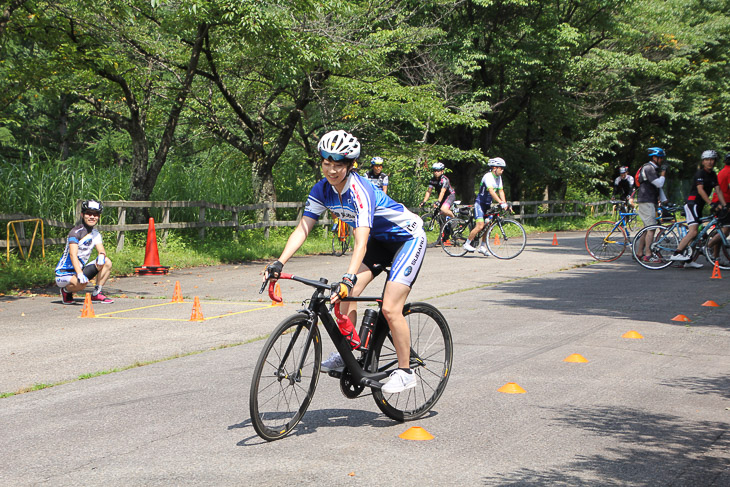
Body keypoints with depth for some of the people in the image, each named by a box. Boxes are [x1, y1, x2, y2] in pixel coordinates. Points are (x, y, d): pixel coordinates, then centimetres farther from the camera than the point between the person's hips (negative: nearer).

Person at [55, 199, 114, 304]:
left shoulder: (96, 234, 9)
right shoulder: (76, 232, -17)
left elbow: (101, 250, -2)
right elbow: (73, 254, -29)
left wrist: (101, 255, -29)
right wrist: (80, 274, -43)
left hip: (80, 269, 8)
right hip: (64, 273, -8)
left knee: (107, 263, -7)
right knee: (81, 283, -38)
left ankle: (96, 294, -1)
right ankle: (66, 291, -4)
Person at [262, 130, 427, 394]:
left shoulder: (360, 191, -33)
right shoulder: (322, 190, -12)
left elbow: (361, 242, -43)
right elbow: (302, 229, -12)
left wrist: (348, 278, -55)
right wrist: (279, 263, -24)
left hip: (408, 238, -7)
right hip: (378, 239, 7)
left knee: (390, 309, -17)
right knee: (346, 296, -9)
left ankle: (405, 371, -2)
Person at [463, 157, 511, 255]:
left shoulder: (498, 177, 5)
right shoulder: (488, 176, -22)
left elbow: (500, 191, 3)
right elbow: (491, 191, -33)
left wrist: (505, 203, -12)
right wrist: (501, 203, -41)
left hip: (487, 204, 8)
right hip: (480, 203, -8)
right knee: (480, 226, -17)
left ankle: (482, 247, 16)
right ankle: (467, 244, -6)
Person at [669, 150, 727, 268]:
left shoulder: (713, 175, 15)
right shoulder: (700, 173, -11)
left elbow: (718, 191, 9)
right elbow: (700, 190, -21)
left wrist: (724, 205, -2)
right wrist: (711, 203, -29)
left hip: (699, 205, 9)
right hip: (692, 203, -9)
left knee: (694, 233, 6)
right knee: (693, 231, -23)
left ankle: (689, 260, 7)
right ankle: (676, 254, -26)